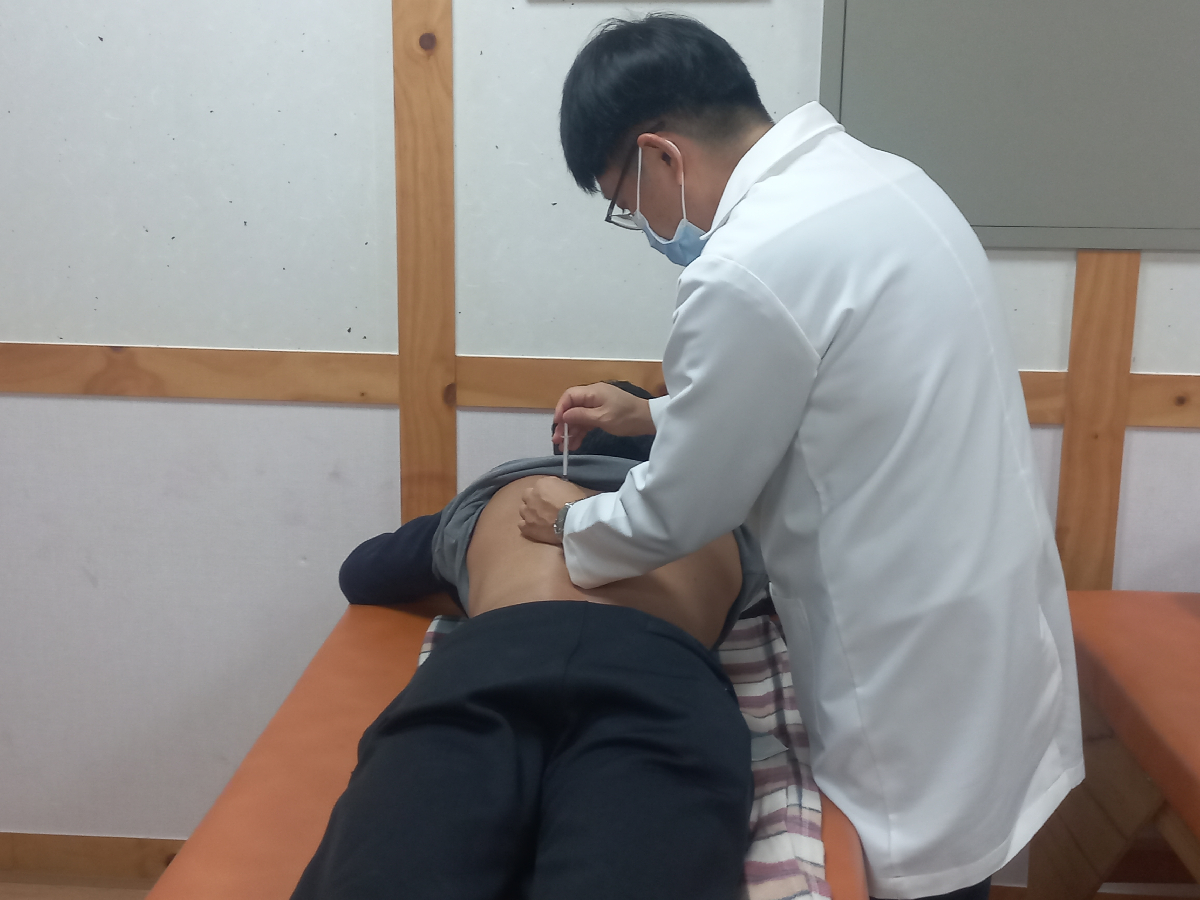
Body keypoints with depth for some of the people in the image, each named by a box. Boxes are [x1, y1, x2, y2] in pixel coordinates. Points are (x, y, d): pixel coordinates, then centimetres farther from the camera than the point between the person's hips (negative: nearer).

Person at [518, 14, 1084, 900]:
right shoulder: (877, 177, 3)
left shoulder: (749, 268, -25)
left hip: (919, 683, -8)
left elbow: (679, 513, -11)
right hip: (990, 628, 8)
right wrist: (658, 415, 19)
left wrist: (571, 526, 8)